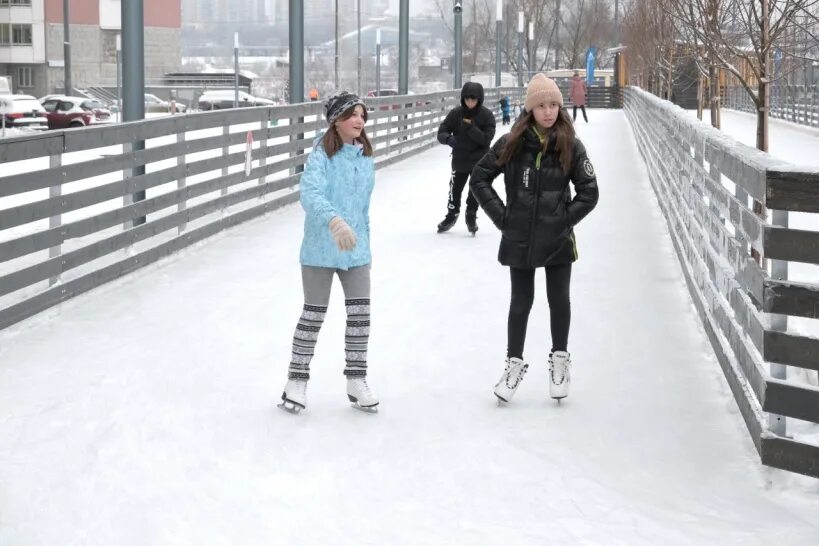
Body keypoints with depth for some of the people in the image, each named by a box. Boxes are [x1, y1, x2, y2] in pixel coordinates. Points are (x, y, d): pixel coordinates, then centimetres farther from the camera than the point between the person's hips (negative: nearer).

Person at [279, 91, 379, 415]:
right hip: (321, 250, -5)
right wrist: (334, 221, -47)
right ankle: (297, 380, 21)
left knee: (360, 312, 5)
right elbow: (310, 193, -31)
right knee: (314, 314, 6)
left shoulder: (365, 157, 6)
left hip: (356, 249, 5)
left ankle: (356, 380, 19)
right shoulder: (322, 155, -15)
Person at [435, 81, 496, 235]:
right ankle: (451, 215, 33)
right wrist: (448, 138, -30)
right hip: (459, 159, 1)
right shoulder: (456, 113, -7)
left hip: (479, 160, -1)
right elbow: (441, 133, -7)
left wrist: (470, 127, -29)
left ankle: (471, 216, 32)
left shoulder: (487, 115, -11)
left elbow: (486, 138, -18)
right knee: (455, 190, 11)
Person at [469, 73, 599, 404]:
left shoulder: (571, 146, -5)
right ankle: (515, 363, 23)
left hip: (558, 240, 0)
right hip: (519, 239, 0)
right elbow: (479, 178, 1)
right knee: (521, 301, 9)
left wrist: (567, 219, -7)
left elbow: (589, 192, 1)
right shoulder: (511, 144, -6)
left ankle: (560, 359, 28)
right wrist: (500, 216, -4)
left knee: (559, 300, 8)